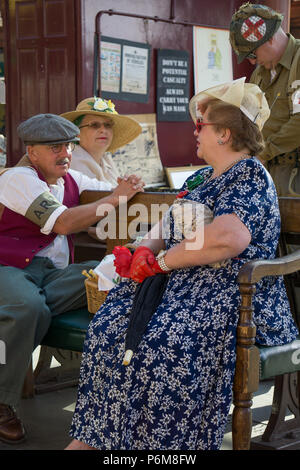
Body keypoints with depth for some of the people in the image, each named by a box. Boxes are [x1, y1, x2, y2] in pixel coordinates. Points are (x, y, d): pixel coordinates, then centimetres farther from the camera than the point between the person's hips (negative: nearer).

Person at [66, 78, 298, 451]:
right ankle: (88, 438, -9)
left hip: (231, 293, -8)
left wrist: (161, 261, -17)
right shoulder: (200, 178, 22)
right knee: (110, 325, -14)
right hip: (181, 282, 9)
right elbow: (167, 225, 22)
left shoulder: (250, 177, -9)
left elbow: (228, 238, -26)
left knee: (164, 343, -35)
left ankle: (158, 443, -21)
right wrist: (145, 249, -3)